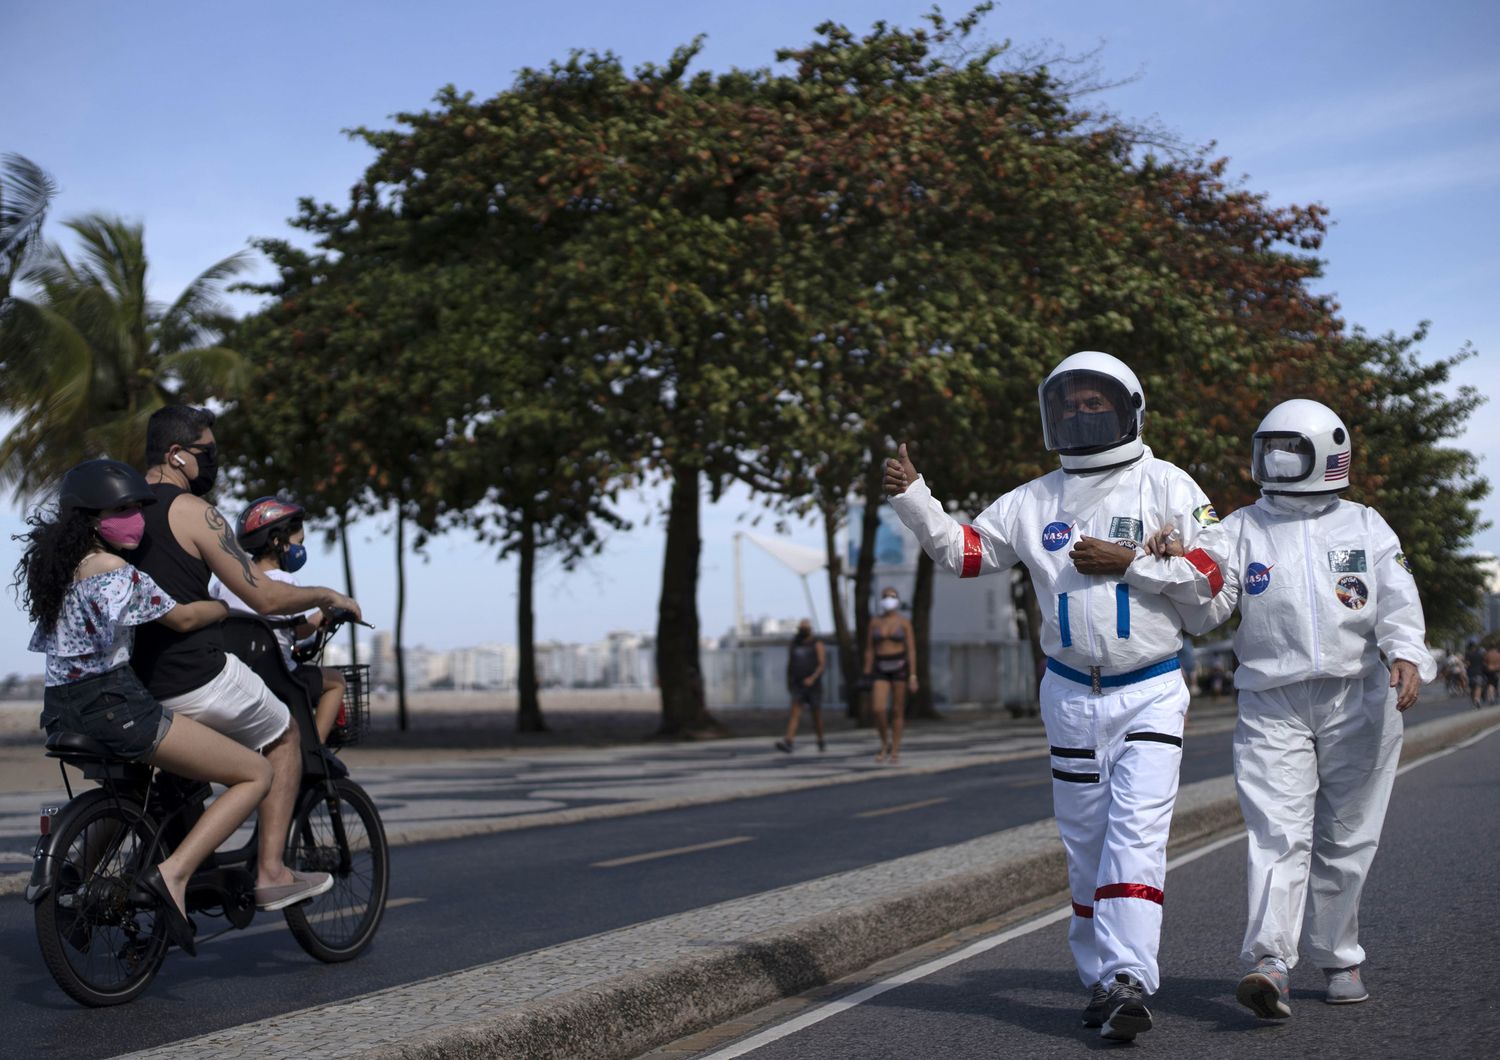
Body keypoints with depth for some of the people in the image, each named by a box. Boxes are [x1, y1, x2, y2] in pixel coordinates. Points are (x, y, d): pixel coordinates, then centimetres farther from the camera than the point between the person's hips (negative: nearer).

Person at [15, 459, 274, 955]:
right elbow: (183, 618, -8)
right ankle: (172, 874, -17)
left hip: (63, 711, 9)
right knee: (256, 774, -4)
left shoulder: (54, 565, 14)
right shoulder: (114, 571, -13)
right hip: (113, 707, -9)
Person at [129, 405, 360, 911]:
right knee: (284, 735, 16)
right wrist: (327, 596, 5)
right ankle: (271, 873, 9)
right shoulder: (193, 511, -12)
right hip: (197, 679, -7)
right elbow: (265, 596, -11)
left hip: (131, 688, 7)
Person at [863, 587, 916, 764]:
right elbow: (869, 650, 5)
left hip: (899, 668, -2)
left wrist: (913, 676, -11)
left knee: (897, 711, 2)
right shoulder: (875, 621, 4)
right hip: (881, 670, 2)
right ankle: (885, 744, 10)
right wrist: (867, 677, 2)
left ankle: (895, 752, 12)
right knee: (878, 709, -14)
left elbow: (911, 650, -5)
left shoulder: (905, 622, -3)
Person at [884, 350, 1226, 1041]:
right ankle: (1099, 978, 19)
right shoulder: (1034, 502, 7)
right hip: (1071, 696, 4)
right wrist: (912, 498, -2)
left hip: (1150, 694, -3)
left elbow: (1210, 577, -7)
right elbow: (962, 551, 10)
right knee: (1085, 847, 8)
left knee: (1136, 838, -13)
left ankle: (1129, 980, -15)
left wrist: (1128, 562, -15)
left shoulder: (1164, 486, -2)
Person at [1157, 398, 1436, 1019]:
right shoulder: (1241, 530, 9)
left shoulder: (1366, 527, 10)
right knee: (1278, 834, -14)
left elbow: (1398, 601, -3)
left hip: (1358, 700, 1)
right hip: (1271, 706, -1)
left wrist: (1406, 654, -23)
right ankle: (1269, 964, -23)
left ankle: (1339, 960, 22)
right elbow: (1205, 613, -1)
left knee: (1345, 840, 8)